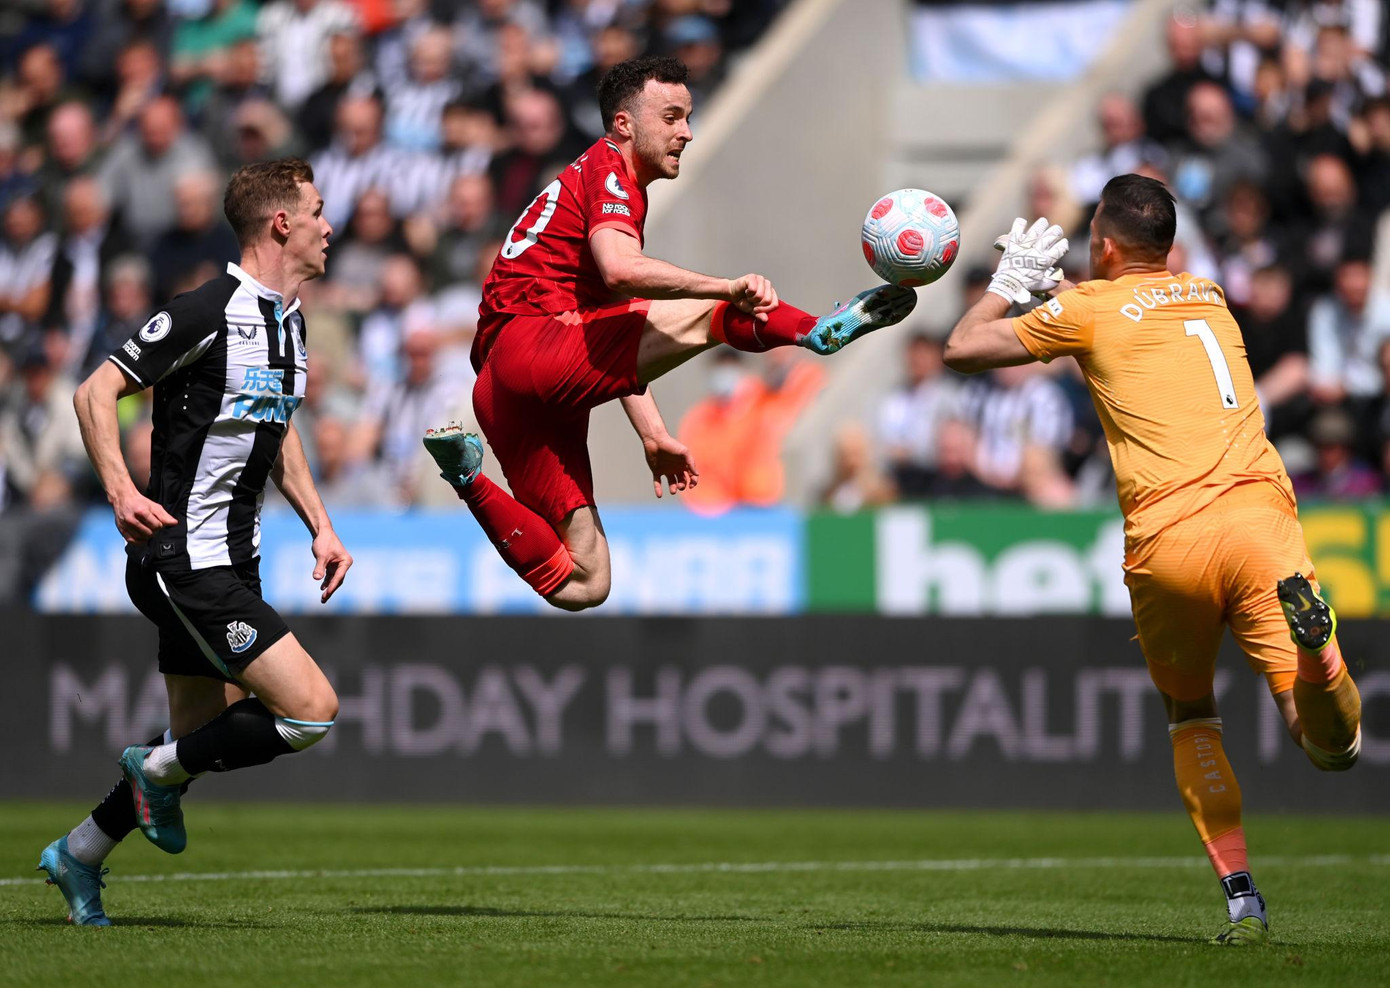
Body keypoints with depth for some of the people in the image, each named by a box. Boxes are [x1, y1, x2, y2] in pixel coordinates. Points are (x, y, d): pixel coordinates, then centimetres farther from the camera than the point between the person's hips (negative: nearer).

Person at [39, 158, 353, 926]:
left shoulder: (289, 321, 12)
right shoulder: (208, 312, -16)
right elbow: (96, 392, -13)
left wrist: (319, 526, 16)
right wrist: (121, 492, -24)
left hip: (233, 563, 10)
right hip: (184, 561, -10)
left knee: (202, 738, 13)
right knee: (310, 709, -15)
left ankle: (77, 856, 29)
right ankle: (161, 769, 4)